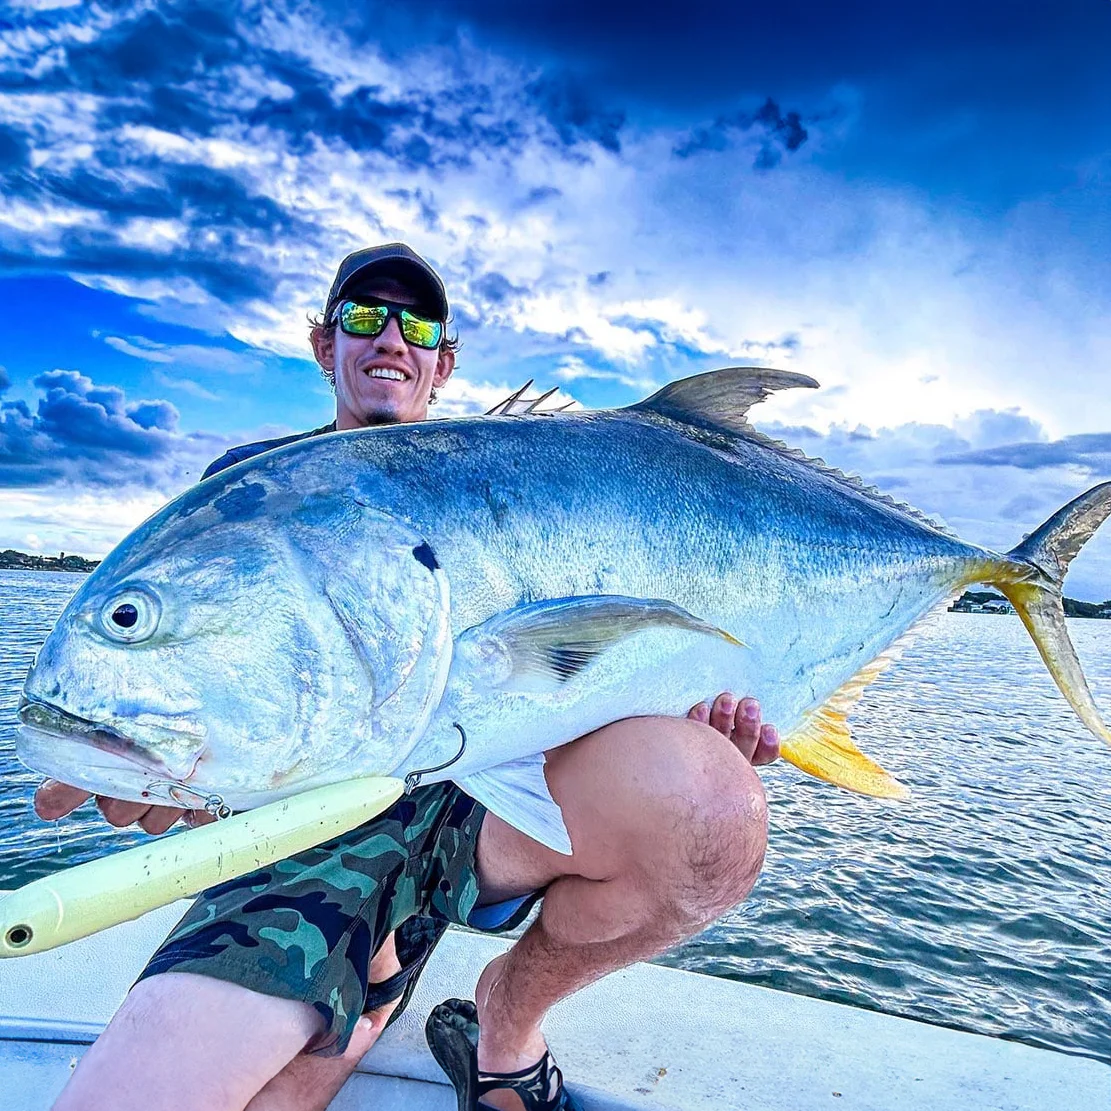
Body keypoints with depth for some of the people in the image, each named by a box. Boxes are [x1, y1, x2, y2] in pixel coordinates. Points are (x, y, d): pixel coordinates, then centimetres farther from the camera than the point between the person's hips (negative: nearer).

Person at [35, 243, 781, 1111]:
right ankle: (372, 977, 10)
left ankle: (506, 1016, 1)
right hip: (307, 817, 1)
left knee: (713, 807, -31)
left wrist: (667, 714, -10)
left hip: (484, 789, 1)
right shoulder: (250, 478, 15)